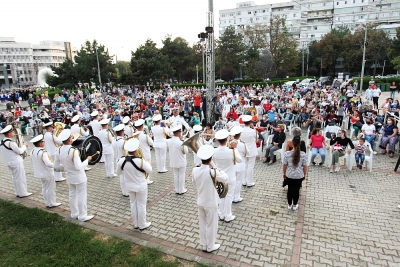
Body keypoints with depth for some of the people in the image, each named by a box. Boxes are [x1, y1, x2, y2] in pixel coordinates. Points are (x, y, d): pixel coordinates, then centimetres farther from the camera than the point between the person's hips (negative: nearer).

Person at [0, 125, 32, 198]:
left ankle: (18, 193, 26)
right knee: (21, 178, 2)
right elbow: (19, 151, -17)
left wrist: (22, 146, 5)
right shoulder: (11, 143, -23)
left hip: (9, 162, 9)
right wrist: (24, 146, -2)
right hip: (16, 162, -9)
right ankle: (23, 193, 10)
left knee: (15, 177, 17)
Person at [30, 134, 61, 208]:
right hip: (48, 174, -9)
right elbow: (48, 163, -37)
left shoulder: (32, 151, 0)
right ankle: (52, 203, 16)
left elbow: (33, 162, 13)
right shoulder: (43, 152, -28)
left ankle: (47, 203, 29)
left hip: (39, 173, 9)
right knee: (50, 189, 6)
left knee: (44, 188, 19)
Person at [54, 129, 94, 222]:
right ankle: (82, 216, 17)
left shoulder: (59, 150, -7)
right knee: (81, 196, 6)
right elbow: (79, 167, -31)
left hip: (69, 177, 7)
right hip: (79, 177, -7)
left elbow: (56, 165, 2)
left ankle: (74, 214, 35)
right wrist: (87, 160, -18)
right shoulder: (73, 151, -28)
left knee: (72, 195, 20)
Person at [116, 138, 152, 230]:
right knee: (141, 205, 12)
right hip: (141, 186, -4)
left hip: (130, 186, 4)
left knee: (133, 204, 20)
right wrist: (147, 162, 6)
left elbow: (118, 173, 1)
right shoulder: (140, 161, -29)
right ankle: (142, 225, 27)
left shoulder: (121, 160, -16)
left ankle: (136, 224, 34)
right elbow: (149, 170, -12)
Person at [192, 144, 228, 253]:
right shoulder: (212, 172, -28)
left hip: (200, 202, 5)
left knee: (202, 224, 21)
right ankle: (210, 247, 32)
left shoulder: (195, 170, -13)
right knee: (211, 225, 15)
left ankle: (204, 245, 37)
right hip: (211, 203, -5)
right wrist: (219, 171, 5)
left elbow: (195, 186, 2)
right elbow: (225, 179, -10)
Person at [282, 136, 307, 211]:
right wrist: (304, 174, 10)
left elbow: (285, 165, -7)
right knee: (296, 190, 15)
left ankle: (289, 205, 30)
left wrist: (284, 173, 10)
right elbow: (304, 166, -7)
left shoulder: (287, 153, -17)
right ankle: (295, 205, 30)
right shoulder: (303, 154, -17)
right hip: (299, 176, 0)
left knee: (290, 189, 17)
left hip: (289, 175, 0)